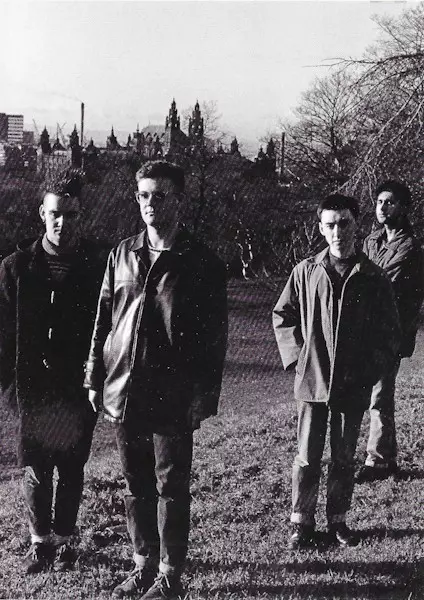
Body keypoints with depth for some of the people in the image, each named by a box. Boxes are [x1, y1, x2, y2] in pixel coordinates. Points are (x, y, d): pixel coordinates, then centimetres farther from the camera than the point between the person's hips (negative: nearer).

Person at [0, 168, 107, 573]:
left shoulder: (96, 265, -4)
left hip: (78, 390, -1)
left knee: (71, 470, 11)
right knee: (35, 471, 8)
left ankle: (64, 540, 27)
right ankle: (40, 541, 25)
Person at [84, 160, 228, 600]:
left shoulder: (202, 264, -6)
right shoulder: (123, 255, 7)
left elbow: (214, 336, -6)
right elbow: (104, 319, 11)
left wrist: (204, 395, -10)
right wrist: (96, 378, 9)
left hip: (172, 398, -4)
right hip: (123, 393, 5)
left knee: (170, 488, 6)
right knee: (136, 486, 15)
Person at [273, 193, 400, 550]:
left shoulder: (373, 277, -2)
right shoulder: (306, 272, -1)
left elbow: (390, 330, 5)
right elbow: (282, 315, 9)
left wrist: (372, 368, -3)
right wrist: (297, 355, 1)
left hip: (354, 385, 1)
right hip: (312, 381, 0)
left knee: (345, 458, 12)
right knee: (307, 457, 5)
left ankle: (338, 520, 27)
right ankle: (302, 523, 18)